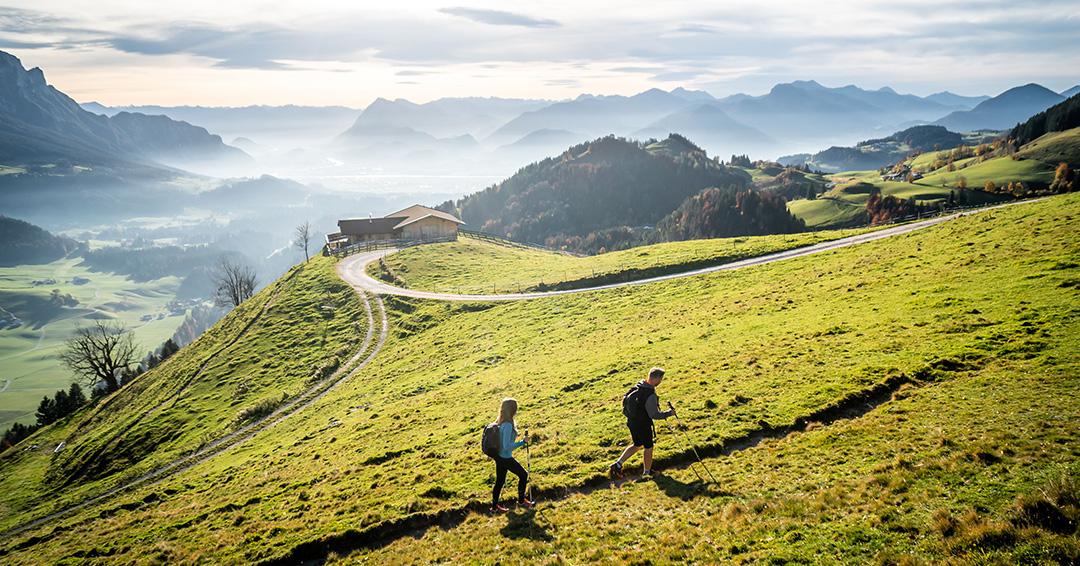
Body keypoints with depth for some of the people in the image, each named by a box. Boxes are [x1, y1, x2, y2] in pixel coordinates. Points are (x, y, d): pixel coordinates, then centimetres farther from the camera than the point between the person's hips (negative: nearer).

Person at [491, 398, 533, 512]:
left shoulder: (499, 422, 0)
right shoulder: (508, 425, -27)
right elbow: (507, 446, -27)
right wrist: (522, 442, -22)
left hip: (499, 456, 8)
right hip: (506, 458, -8)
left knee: (499, 481, 19)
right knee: (523, 475, 12)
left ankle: (494, 505, 29)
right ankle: (521, 500, 26)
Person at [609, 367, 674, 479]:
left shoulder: (637, 386, -6)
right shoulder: (650, 395, -30)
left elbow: (625, 399, 9)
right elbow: (654, 415, -25)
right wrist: (669, 413, -11)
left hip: (631, 422, 7)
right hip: (643, 425, -7)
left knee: (637, 445, 26)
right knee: (648, 448, 17)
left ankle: (618, 464, 20)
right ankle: (647, 472, 35)